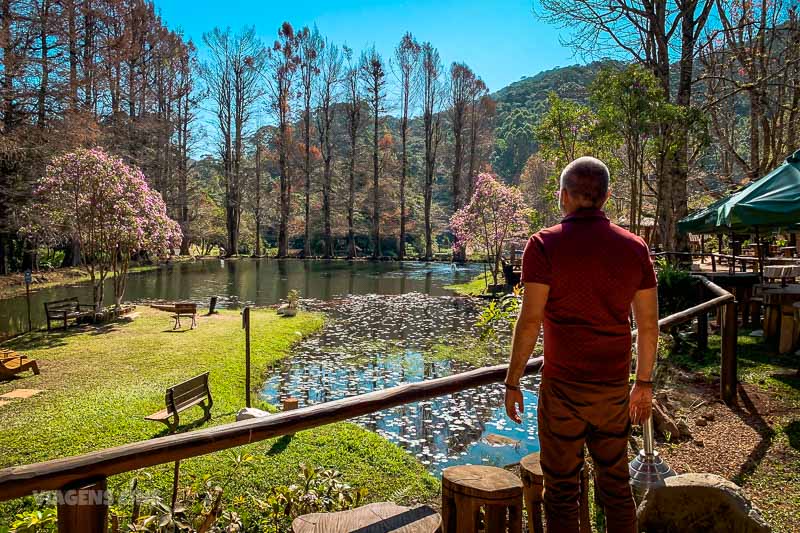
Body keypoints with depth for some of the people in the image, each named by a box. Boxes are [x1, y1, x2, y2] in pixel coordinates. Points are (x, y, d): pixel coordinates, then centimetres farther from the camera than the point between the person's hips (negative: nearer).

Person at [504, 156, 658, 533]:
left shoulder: (545, 245, -11)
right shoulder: (635, 248, 2)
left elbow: (530, 322, -15)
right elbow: (648, 324, 5)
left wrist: (512, 382, -6)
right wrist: (644, 383, 16)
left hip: (562, 387, -4)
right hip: (615, 387, 4)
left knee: (562, 490, 10)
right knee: (617, 486, 20)